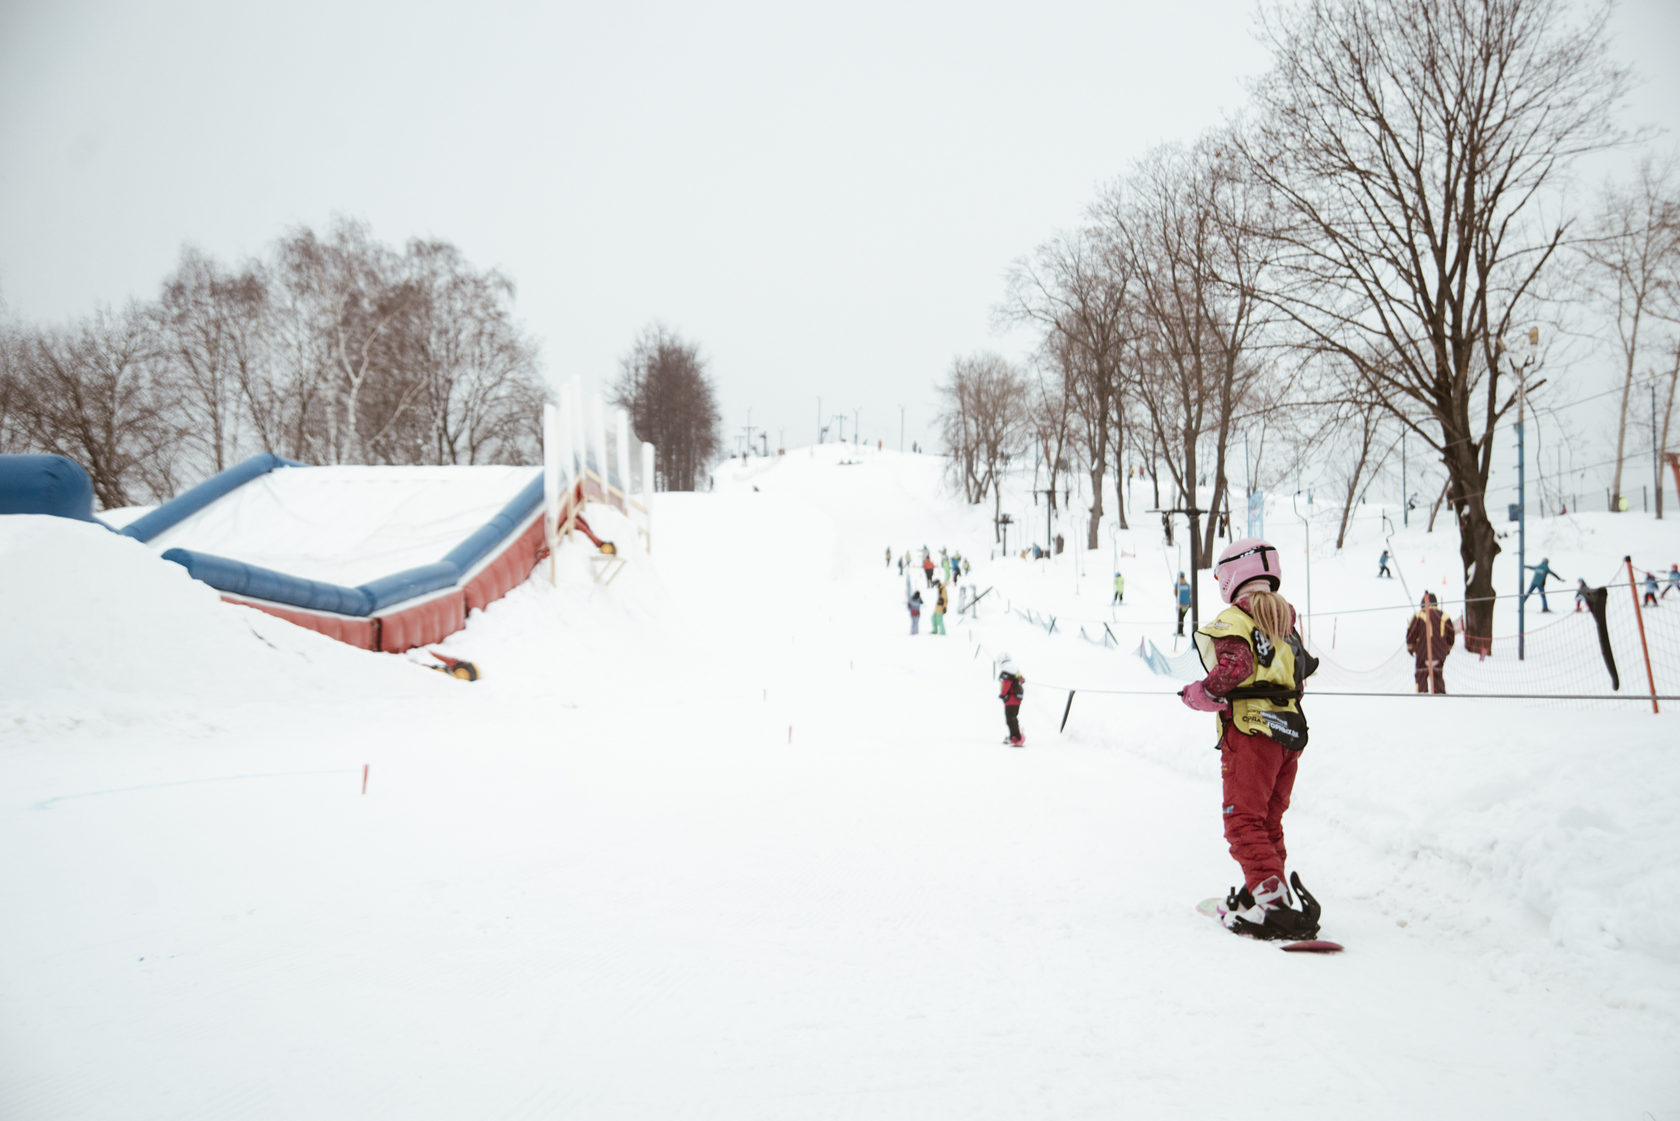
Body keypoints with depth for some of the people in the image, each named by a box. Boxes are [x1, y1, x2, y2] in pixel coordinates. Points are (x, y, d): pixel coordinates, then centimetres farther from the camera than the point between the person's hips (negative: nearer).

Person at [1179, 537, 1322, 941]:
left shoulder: (1234, 619, -6)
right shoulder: (1285, 620, 19)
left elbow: (1235, 662, -23)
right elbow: (1300, 671, 18)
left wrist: (1205, 693, -11)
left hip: (1250, 730, -8)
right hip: (1290, 731, 8)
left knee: (1244, 821, -7)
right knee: (1268, 821, 16)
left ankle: (1274, 903, -17)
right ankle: (1263, 893, 19)